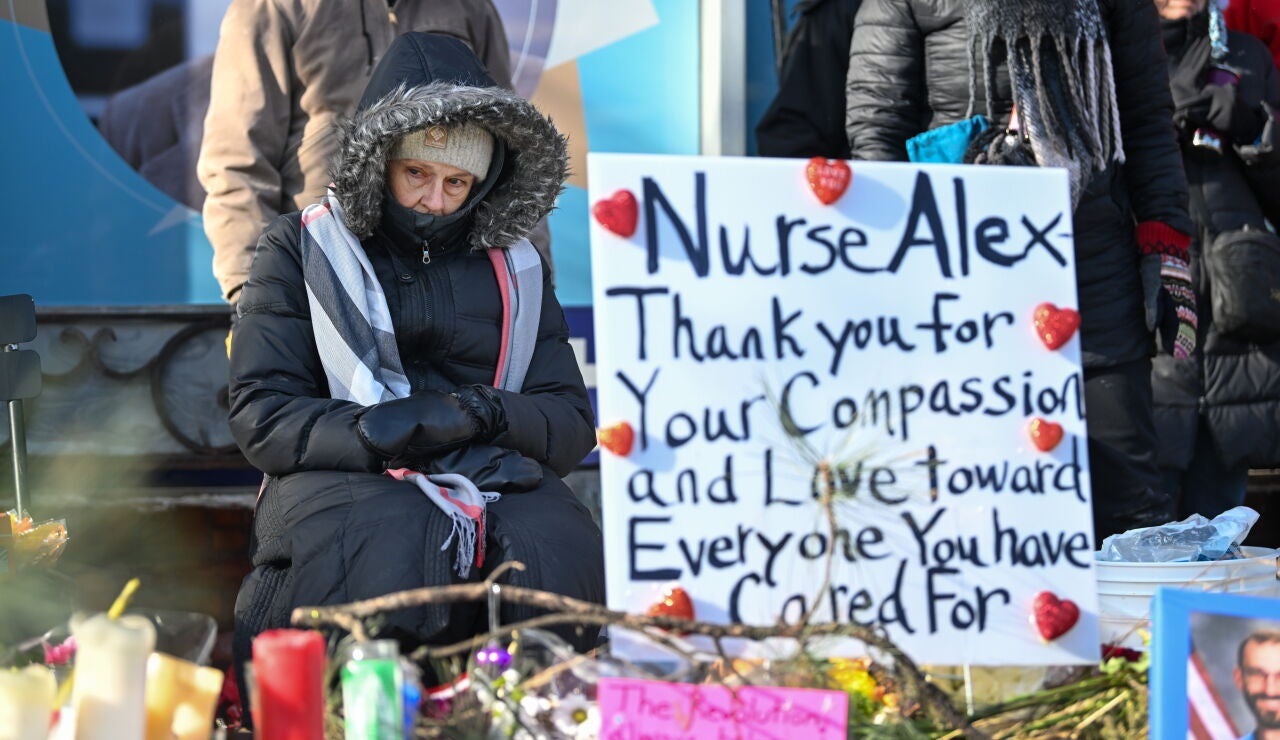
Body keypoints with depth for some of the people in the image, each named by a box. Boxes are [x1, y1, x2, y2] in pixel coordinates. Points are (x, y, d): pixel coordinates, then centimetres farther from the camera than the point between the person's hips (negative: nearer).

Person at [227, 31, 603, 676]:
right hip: (342, 475, -2)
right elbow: (261, 417, 1)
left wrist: (483, 413, -10)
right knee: (394, 564, -40)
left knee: (555, 561, -34)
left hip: (492, 475, 3)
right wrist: (379, 432, -15)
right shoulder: (299, 250, 11)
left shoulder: (514, 268, 20)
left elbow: (573, 424, 13)